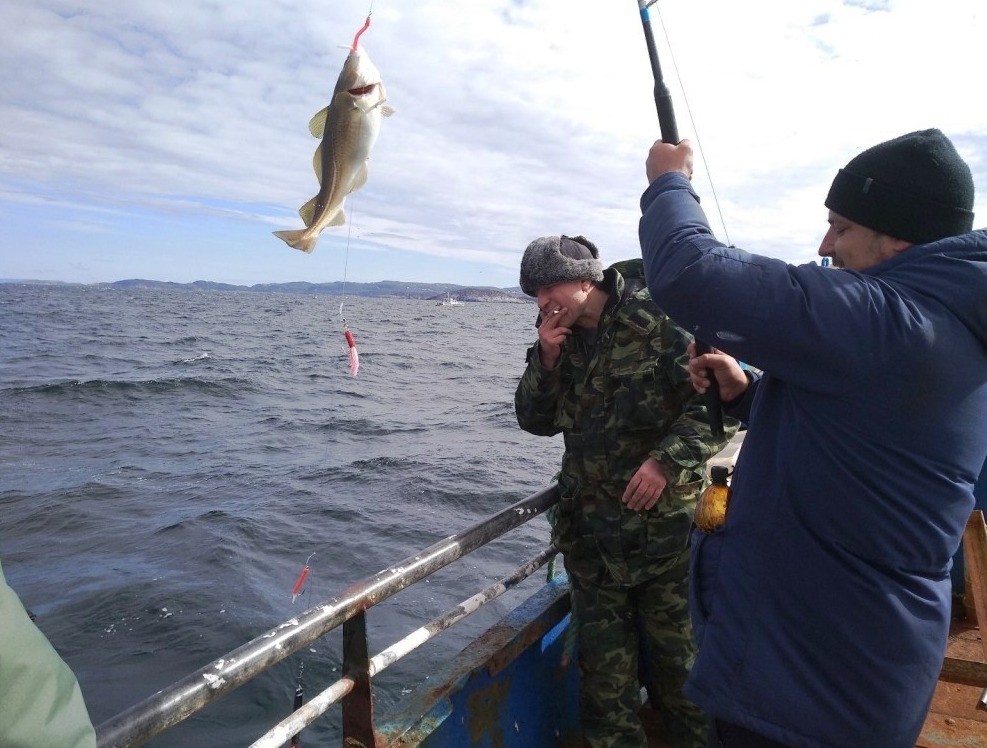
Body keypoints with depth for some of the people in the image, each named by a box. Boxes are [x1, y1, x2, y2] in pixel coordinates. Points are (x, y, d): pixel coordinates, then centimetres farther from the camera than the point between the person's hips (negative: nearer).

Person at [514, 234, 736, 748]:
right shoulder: (562, 338, 7)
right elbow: (535, 421, 10)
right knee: (603, 661, 16)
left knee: (676, 653, 11)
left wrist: (668, 459, -24)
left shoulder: (657, 317, -11)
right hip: (589, 529, 5)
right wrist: (547, 358, -5)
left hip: (663, 522, -5)